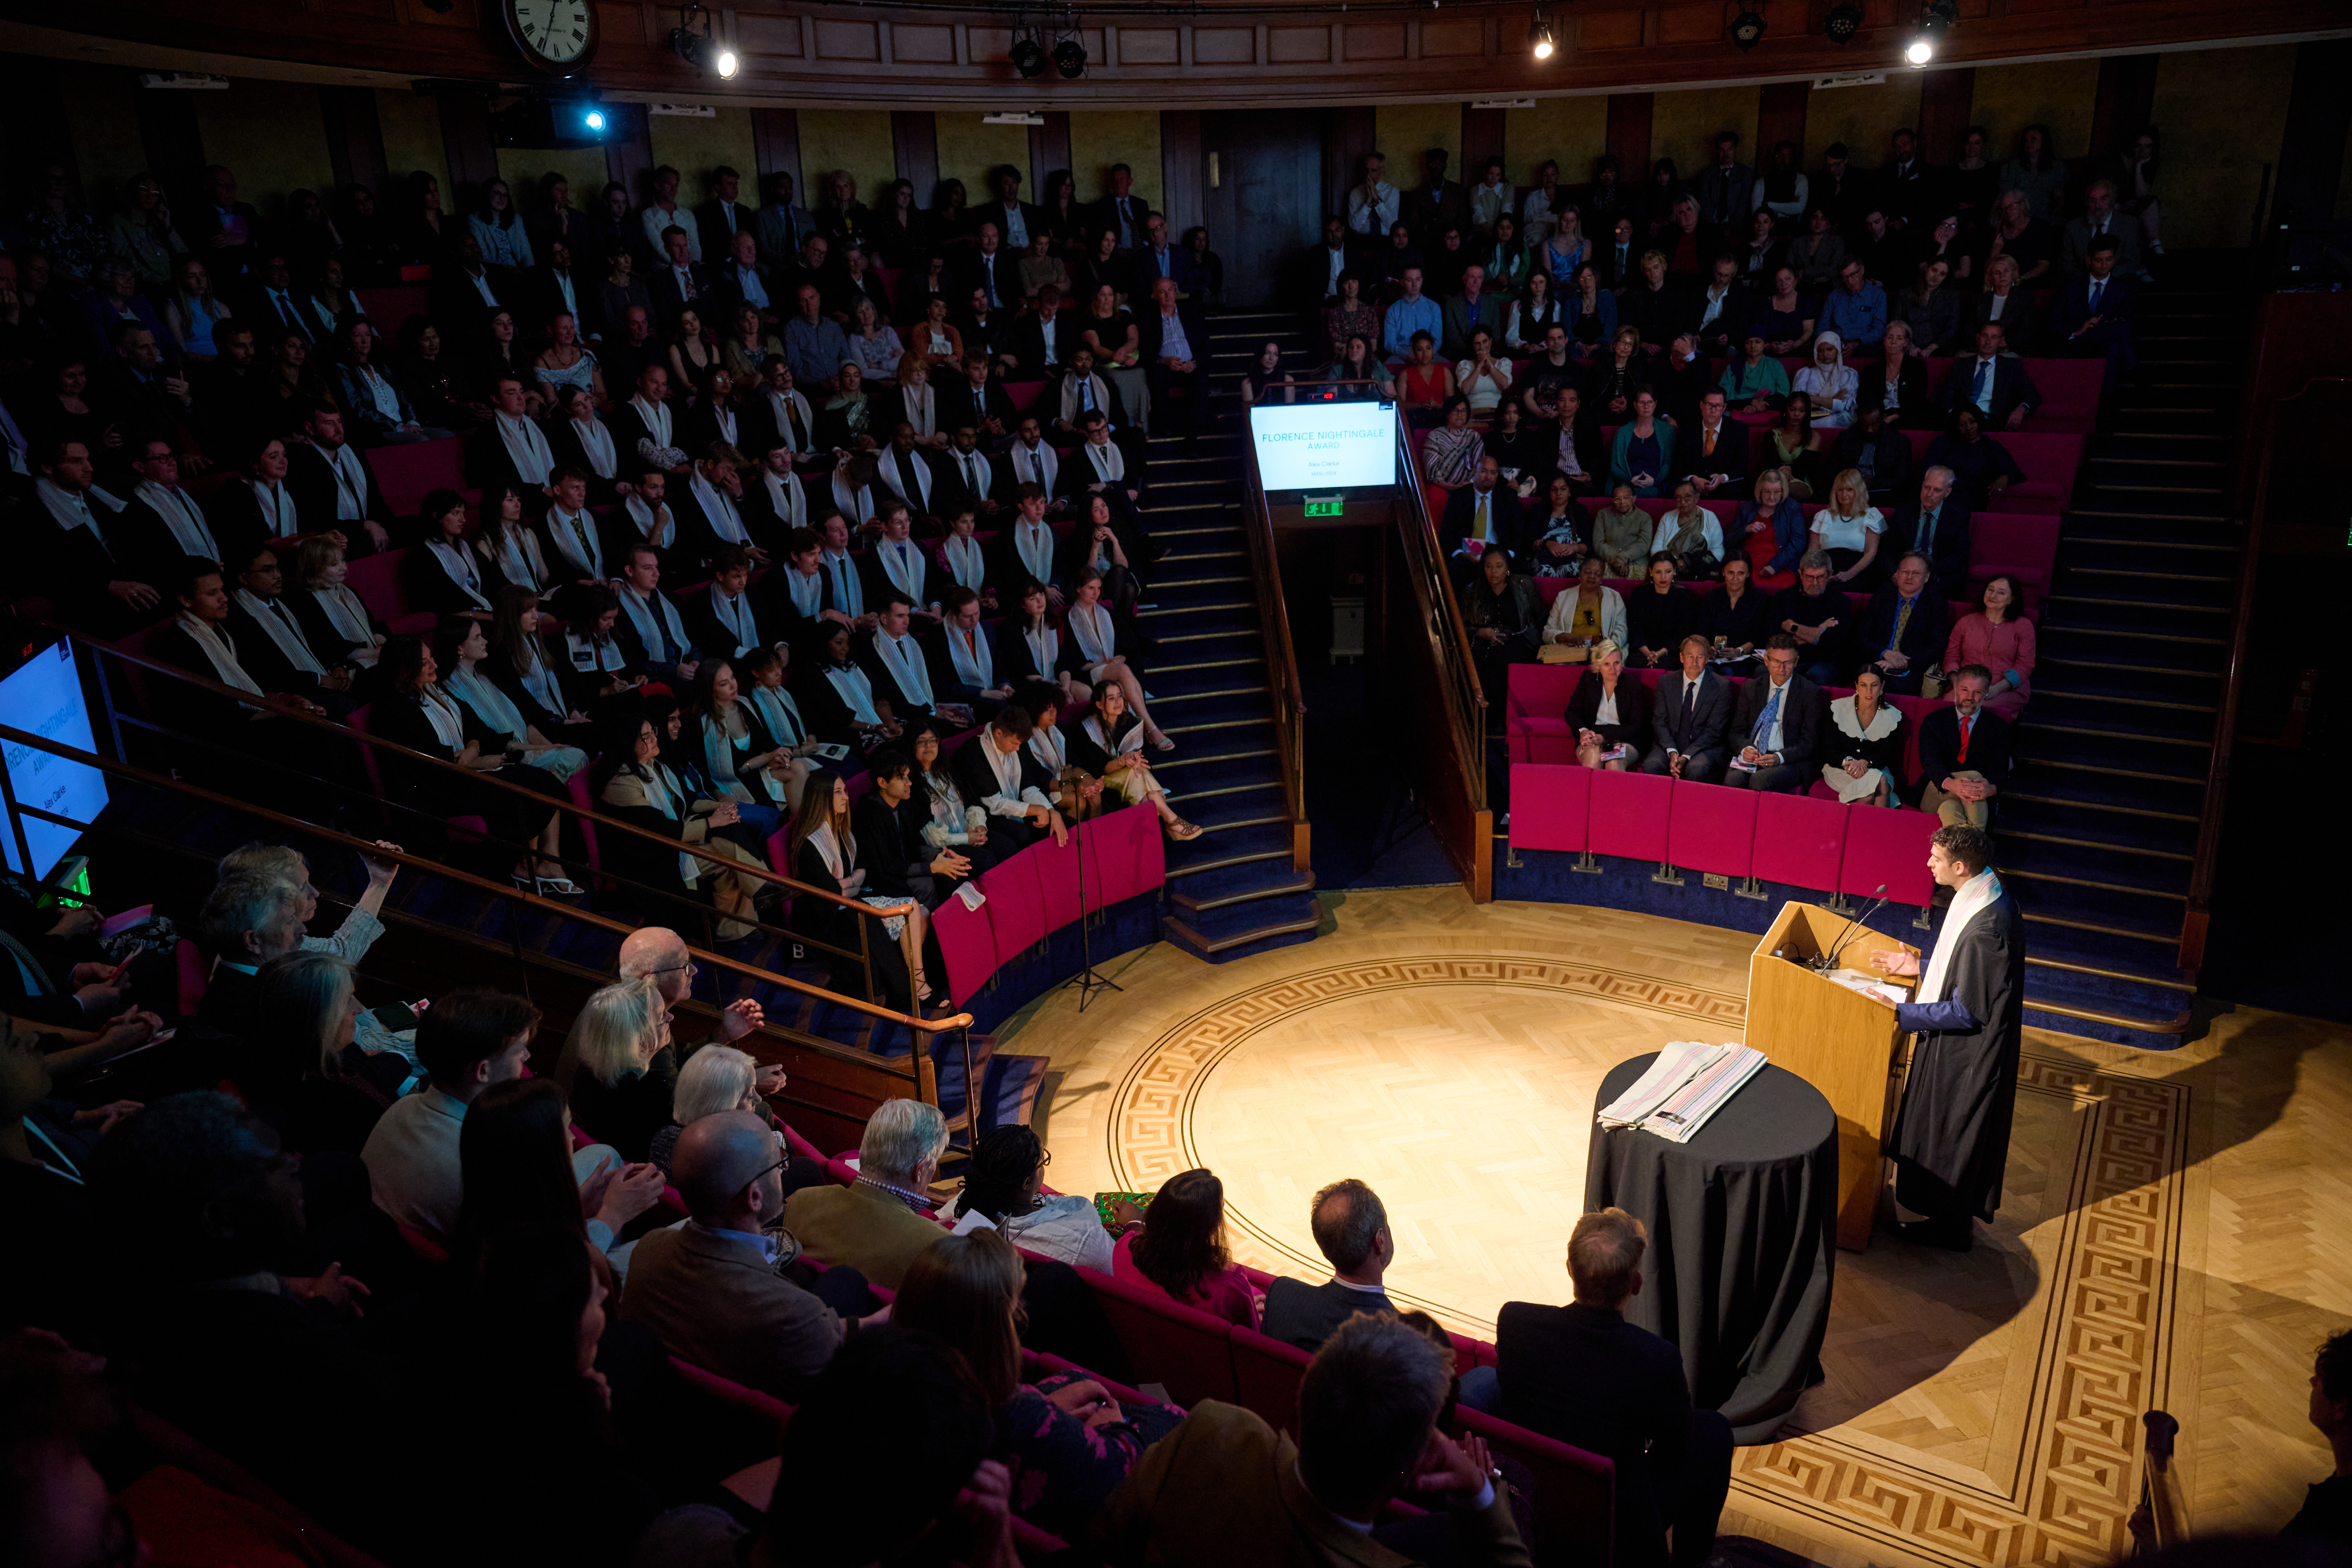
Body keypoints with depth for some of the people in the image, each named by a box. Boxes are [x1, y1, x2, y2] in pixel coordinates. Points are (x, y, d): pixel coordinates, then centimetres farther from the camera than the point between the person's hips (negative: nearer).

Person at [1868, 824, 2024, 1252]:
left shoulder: (1987, 928, -33)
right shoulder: (1984, 897, -2)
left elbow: (1967, 1011, -26)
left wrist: (1903, 1014, -22)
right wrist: (1920, 967, 9)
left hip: (1966, 1054, -10)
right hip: (1955, 1044, 10)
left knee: (1950, 1135, 10)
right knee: (1942, 1132, 24)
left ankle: (1949, 1228, 29)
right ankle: (1948, 1215, 42)